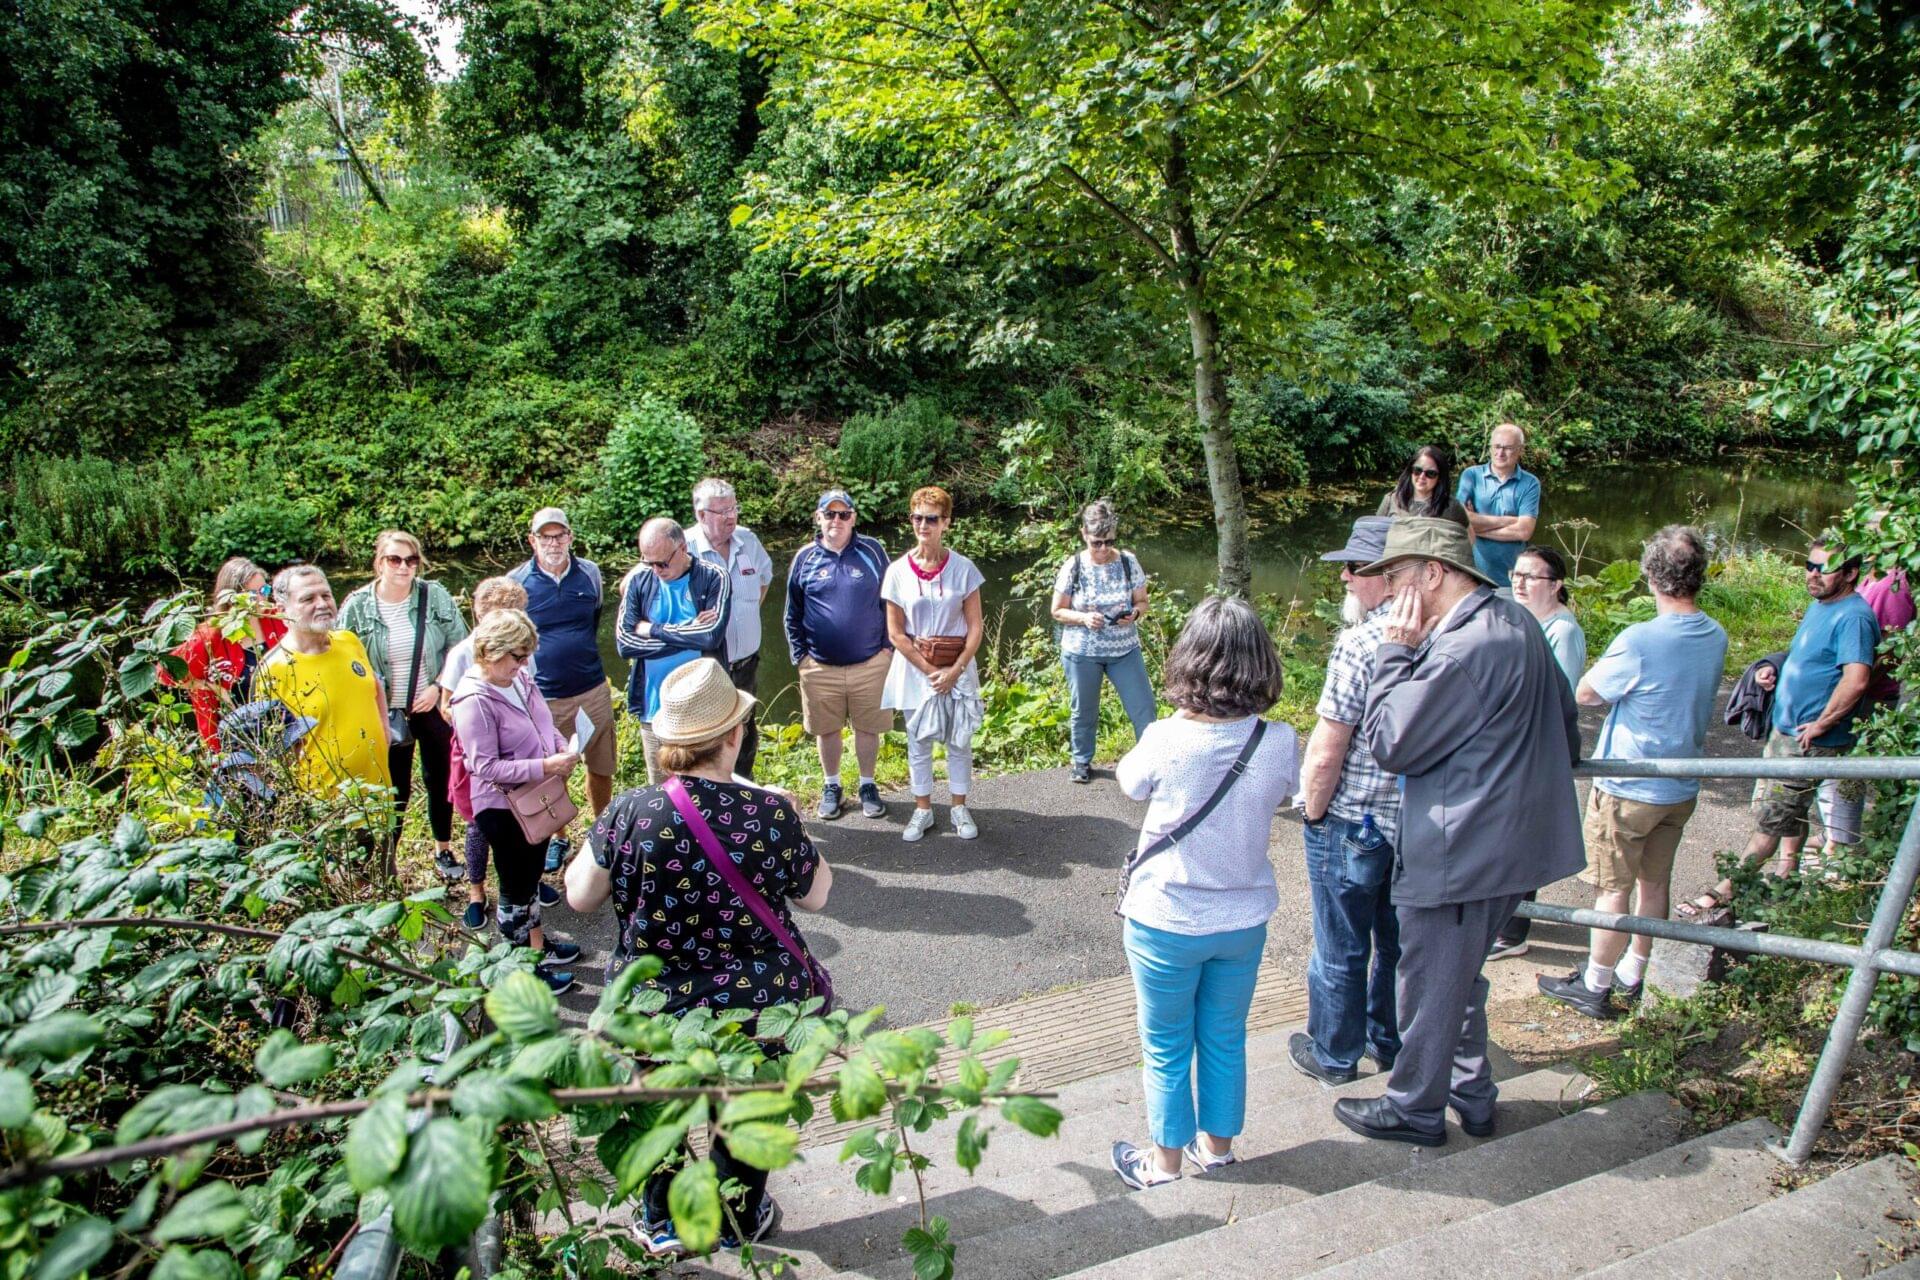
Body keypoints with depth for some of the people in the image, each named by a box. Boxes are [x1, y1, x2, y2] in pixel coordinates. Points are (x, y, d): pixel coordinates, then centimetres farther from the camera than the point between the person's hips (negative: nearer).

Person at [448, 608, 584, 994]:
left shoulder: (520, 679, -2)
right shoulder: (474, 701, -26)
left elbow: (544, 725, 13)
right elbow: (487, 767, -27)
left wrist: (562, 748, -6)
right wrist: (544, 767, -32)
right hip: (503, 809, -8)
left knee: (531, 879, 25)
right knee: (515, 890, 9)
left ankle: (538, 944, 44)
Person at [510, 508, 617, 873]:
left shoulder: (591, 573, -1)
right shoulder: (516, 582, -8)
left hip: (592, 691, 2)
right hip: (543, 697, -2)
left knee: (602, 767, 12)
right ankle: (558, 838, 32)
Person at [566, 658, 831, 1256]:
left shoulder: (629, 813, -20)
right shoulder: (772, 815, -22)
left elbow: (580, 896, -5)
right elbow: (815, 895, -5)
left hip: (653, 1009, 1)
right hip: (759, 1005, 0)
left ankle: (662, 1222, 45)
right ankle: (739, 1222, 46)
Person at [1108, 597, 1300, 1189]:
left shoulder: (1167, 740, -25)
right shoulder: (1280, 743, -17)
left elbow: (1130, 779, -4)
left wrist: (1182, 716, 2)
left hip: (1166, 922, -3)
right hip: (1244, 919, 3)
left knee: (1166, 1048, 16)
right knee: (1225, 1039, 22)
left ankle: (1166, 1158, 33)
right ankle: (1217, 1146, 40)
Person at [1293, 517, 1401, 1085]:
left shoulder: (1361, 644, -24)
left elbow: (1327, 752, -22)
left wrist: (1314, 813, -7)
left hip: (1352, 825, -7)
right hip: (1419, 822, 7)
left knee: (1341, 950, 11)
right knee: (1398, 940, 22)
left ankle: (1334, 1054, 28)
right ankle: (1392, 1042, 39)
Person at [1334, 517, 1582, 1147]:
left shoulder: (1465, 651, -27)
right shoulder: (1519, 623, 5)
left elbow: (1390, 745, -20)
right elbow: (1566, 722, 16)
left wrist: (1397, 652, -16)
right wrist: (1539, 777, 27)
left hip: (1459, 854, -10)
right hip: (1510, 841, 10)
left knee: (1430, 985, 9)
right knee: (1461, 976, 25)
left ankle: (1415, 1109, 27)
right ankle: (1472, 1094, 39)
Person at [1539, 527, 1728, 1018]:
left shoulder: (1639, 641, -25)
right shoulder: (1716, 637, -3)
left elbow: (1585, 695, -12)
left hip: (1628, 789, -6)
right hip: (1682, 788, 7)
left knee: (1614, 889, 5)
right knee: (1654, 882, 18)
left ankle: (1595, 986, 19)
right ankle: (1632, 974, 34)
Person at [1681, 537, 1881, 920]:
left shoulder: (1853, 617, -20)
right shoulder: (1819, 606, 11)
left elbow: (1856, 680, -32)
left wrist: (1820, 725, -23)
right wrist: (1775, 670, 7)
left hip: (1810, 742, -10)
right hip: (1785, 730, 10)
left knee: (1770, 819, -3)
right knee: (1789, 814, 19)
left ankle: (1726, 892, 2)